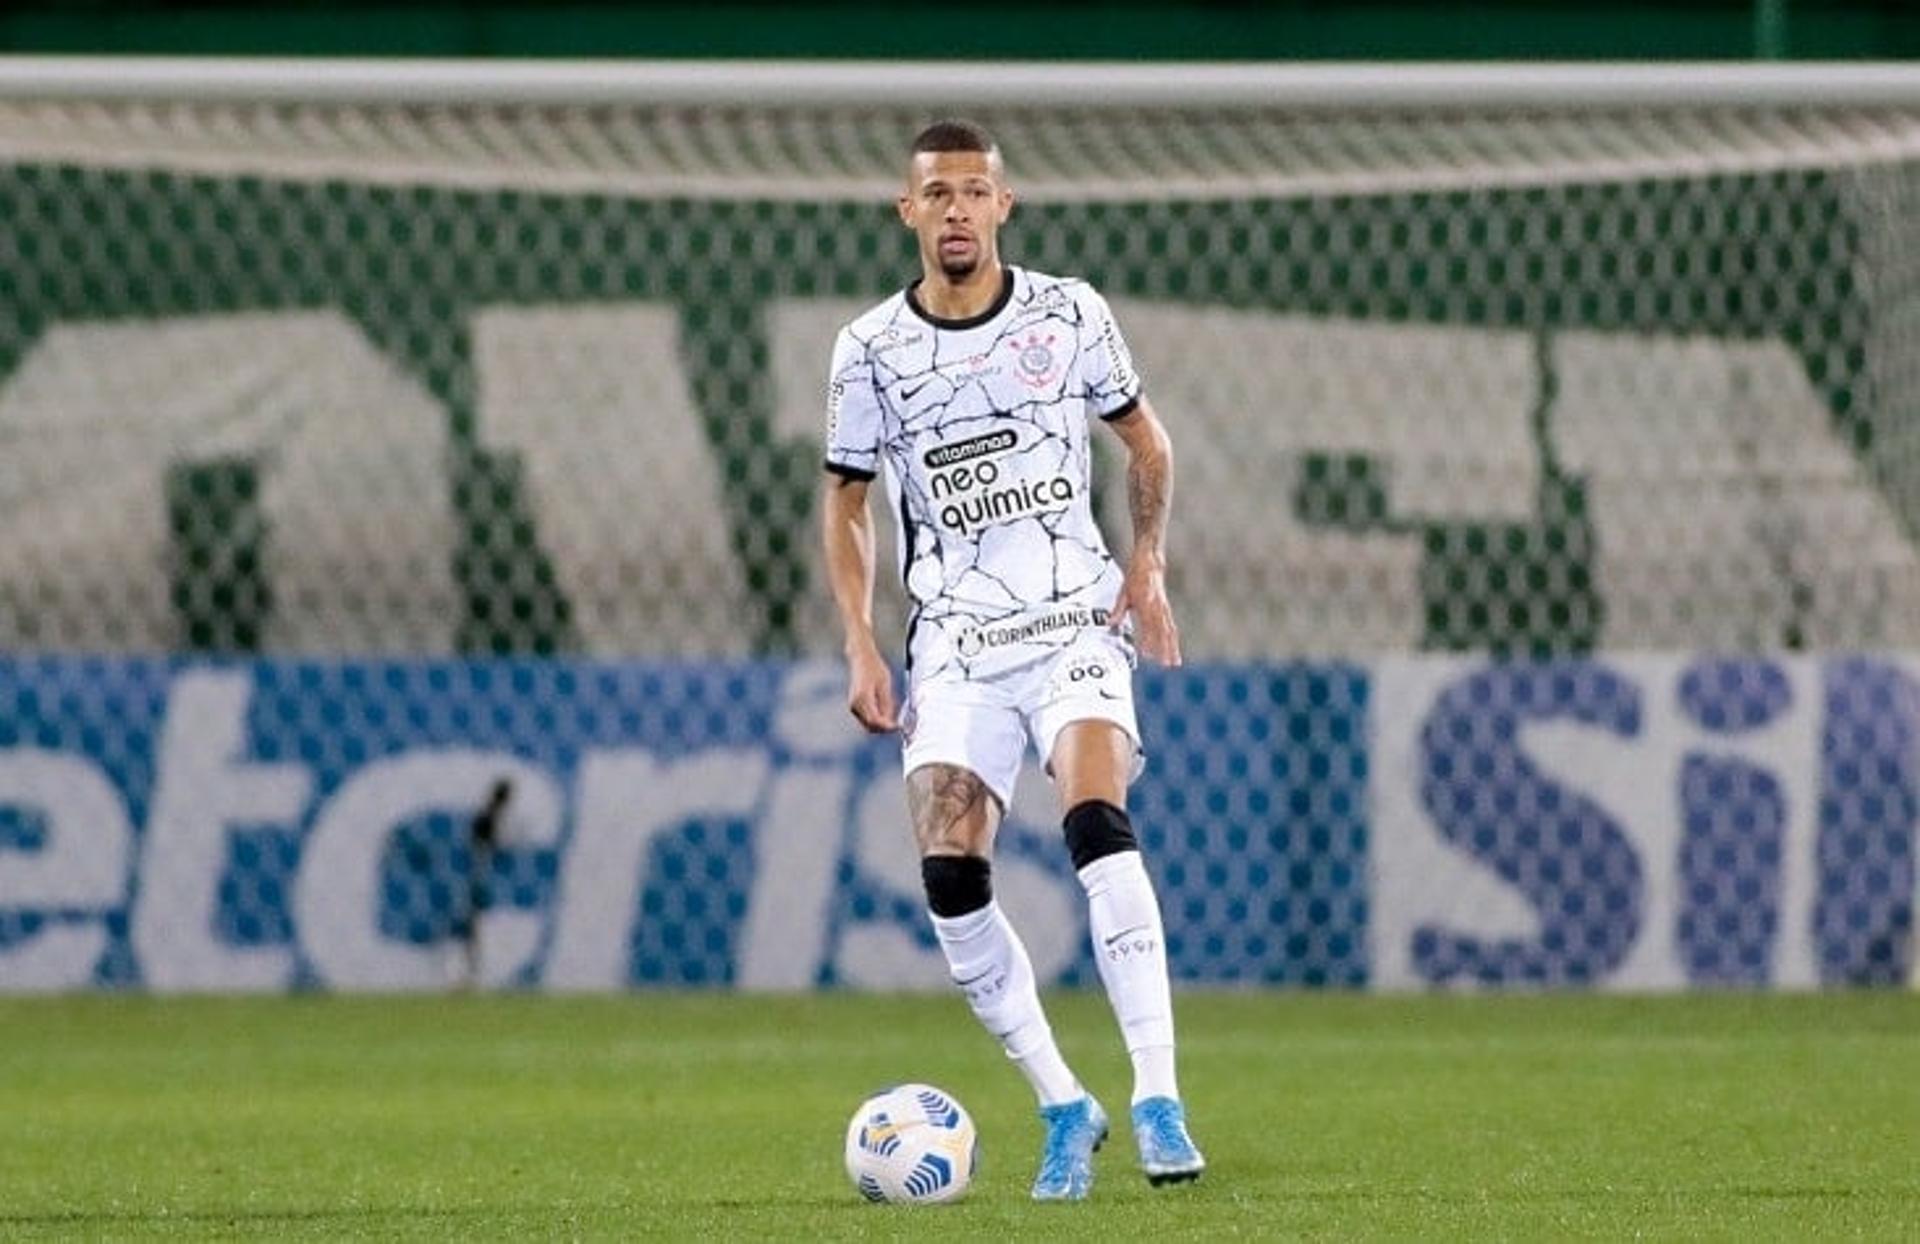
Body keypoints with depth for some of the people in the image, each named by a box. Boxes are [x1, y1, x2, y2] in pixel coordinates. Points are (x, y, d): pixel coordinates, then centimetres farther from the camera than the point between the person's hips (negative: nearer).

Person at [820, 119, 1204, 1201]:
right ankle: (1066, 1110, 4)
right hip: (956, 643, 2)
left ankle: (1159, 1100, -25)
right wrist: (861, 646, 2)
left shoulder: (1070, 316, 1)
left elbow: (1145, 439, 14)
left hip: (1076, 621, -2)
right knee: (951, 877, -11)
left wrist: (1148, 563, 0)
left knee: (1098, 824, -25)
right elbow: (848, 499, 12)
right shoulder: (871, 350, 1)